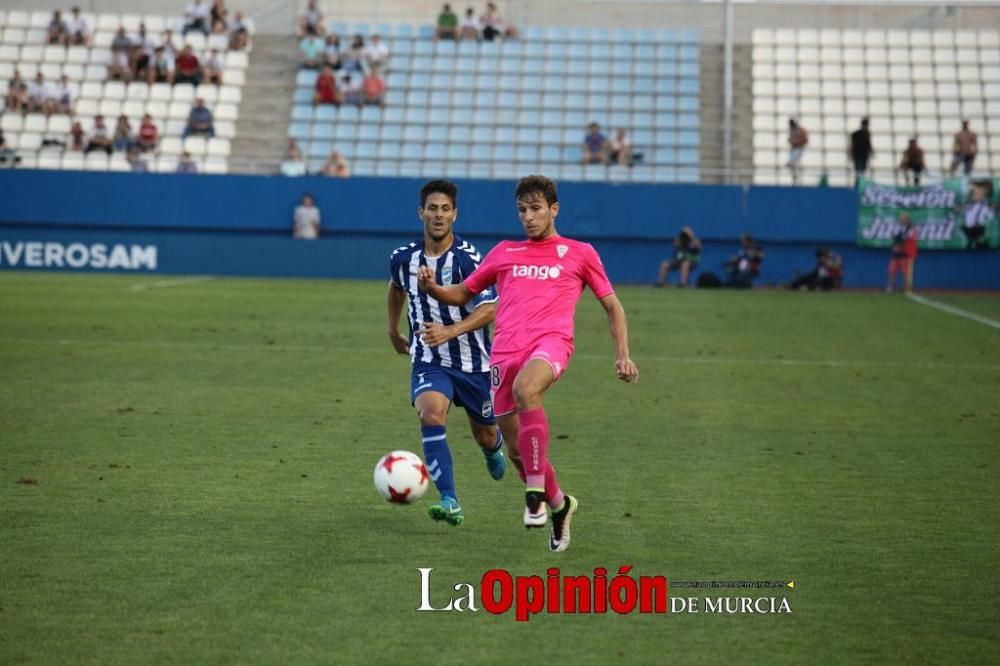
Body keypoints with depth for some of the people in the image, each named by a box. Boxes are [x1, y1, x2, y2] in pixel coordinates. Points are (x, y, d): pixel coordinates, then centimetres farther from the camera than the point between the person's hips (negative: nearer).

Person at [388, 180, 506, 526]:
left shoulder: (467, 259, -19)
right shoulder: (403, 258, -5)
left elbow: (490, 309, -25)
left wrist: (450, 331, -38)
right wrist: (393, 331, 26)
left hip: (473, 361, -1)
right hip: (429, 361, 1)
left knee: (485, 436, 14)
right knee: (431, 414, -28)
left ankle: (493, 448, 55)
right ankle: (450, 501, -30)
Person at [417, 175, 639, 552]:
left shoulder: (579, 253, 14)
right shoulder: (504, 253, 20)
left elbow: (612, 306, 18)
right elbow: (462, 295, 24)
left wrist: (622, 354, 6)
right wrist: (431, 288, 2)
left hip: (550, 342, -4)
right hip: (505, 352, 4)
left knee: (526, 388, -38)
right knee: (518, 449, 4)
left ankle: (536, 491, -30)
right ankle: (558, 504, 31)